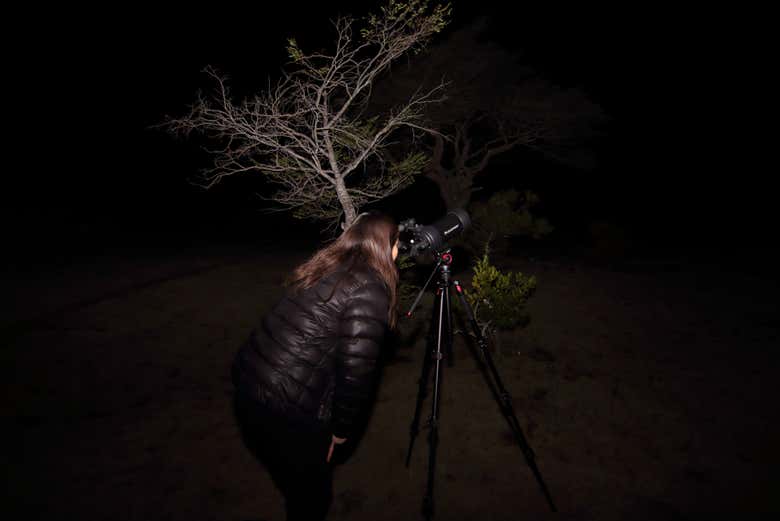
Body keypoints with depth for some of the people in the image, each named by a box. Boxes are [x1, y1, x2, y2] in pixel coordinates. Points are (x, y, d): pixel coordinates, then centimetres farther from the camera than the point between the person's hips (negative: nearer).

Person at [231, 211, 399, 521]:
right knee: (312, 494, 19)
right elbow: (356, 370, -19)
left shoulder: (326, 265, 8)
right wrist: (343, 429, -4)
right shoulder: (368, 289, -16)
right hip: (286, 410, -8)